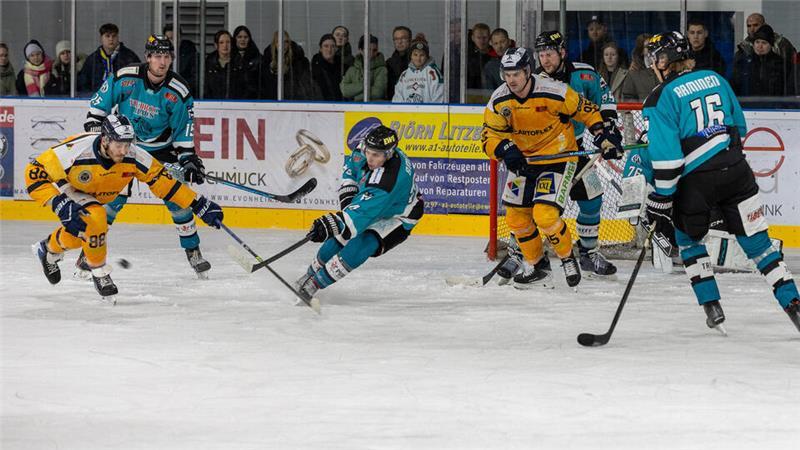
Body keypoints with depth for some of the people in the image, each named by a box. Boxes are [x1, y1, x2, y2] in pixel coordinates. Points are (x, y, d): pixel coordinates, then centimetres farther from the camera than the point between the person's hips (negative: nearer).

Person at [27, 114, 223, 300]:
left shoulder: (133, 157, -27)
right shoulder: (76, 151, -40)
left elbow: (162, 180, -18)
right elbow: (34, 173, -34)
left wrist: (200, 205, -20)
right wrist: (61, 205, -41)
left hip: (95, 196, 5)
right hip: (64, 188, -5)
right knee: (95, 217, -28)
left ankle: (49, 249, 40)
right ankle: (99, 272, -7)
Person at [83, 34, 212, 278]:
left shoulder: (178, 92, -16)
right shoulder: (126, 77, -18)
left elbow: (184, 131, -7)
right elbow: (99, 103, -3)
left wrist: (188, 158, -14)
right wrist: (93, 126, -7)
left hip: (160, 148, 1)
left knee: (176, 197, -6)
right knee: (114, 195, -11)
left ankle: (192, 250, 9)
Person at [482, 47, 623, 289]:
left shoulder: (553, 92, -24)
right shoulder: (499, 101, -11)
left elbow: (587, 110, -10)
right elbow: (490, 135, -6)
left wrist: (604, 136, -12)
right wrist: (506, 150, -26)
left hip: (558, 156, -6)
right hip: (523, 158, 6)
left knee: (544, 215, -19)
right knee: (516, 216, 7)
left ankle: (568, 258, 6)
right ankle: (536, 266, 25)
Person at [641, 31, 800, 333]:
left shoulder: (661, 99, -6)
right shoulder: (715, 79, 11)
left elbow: (667, 157, -11)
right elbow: (739, 127, 19)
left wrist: (660, 202, -6)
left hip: (696, 180, -4)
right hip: (736, 170, 4)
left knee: (688, 238, 21)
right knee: (757, 241, 8)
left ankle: (712, 306, 16)